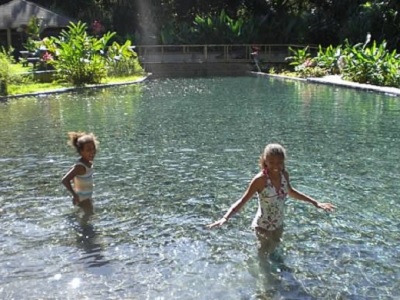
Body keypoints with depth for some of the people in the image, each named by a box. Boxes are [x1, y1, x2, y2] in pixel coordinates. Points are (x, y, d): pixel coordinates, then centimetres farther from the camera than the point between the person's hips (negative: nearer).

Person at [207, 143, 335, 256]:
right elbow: (242, 201, -27)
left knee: (273, 252, 25)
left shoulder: (284, 174, -9)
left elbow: (290, 191, 12)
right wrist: (225, 217, -42)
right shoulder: (260, 179, -26)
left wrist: (315, 202, 16)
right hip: (263, 226, -6)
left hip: (279, 225, 6)